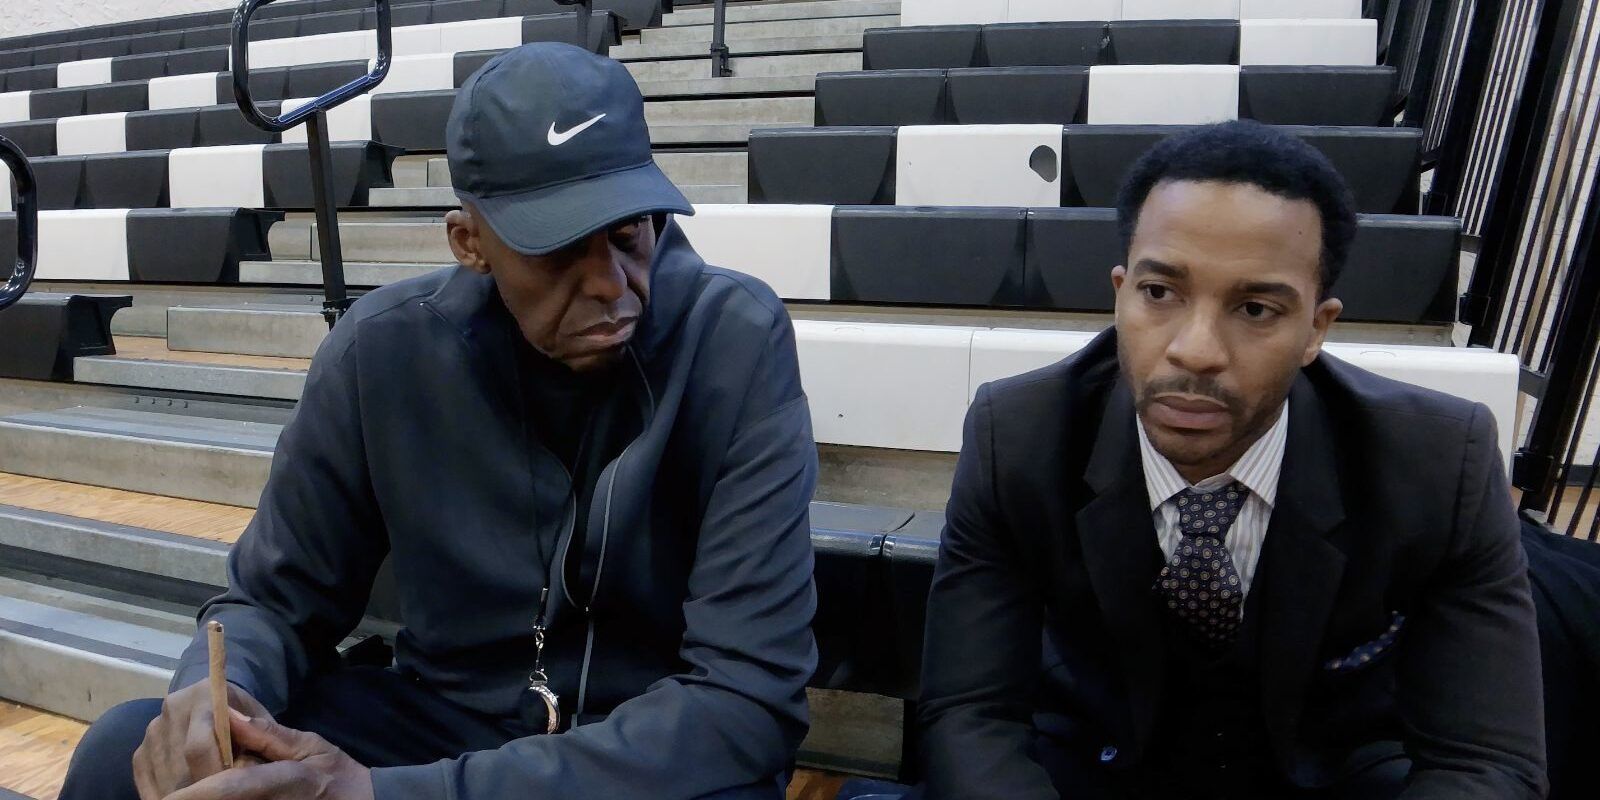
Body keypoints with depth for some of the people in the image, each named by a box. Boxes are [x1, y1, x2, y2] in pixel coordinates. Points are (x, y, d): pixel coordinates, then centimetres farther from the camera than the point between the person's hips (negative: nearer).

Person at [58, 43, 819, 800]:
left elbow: (750, 693, -25)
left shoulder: (736, 343, -20)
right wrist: (217, 690, -23)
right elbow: (275, 597, 2)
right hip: (441, 722, 3)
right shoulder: (382, 350, -10)